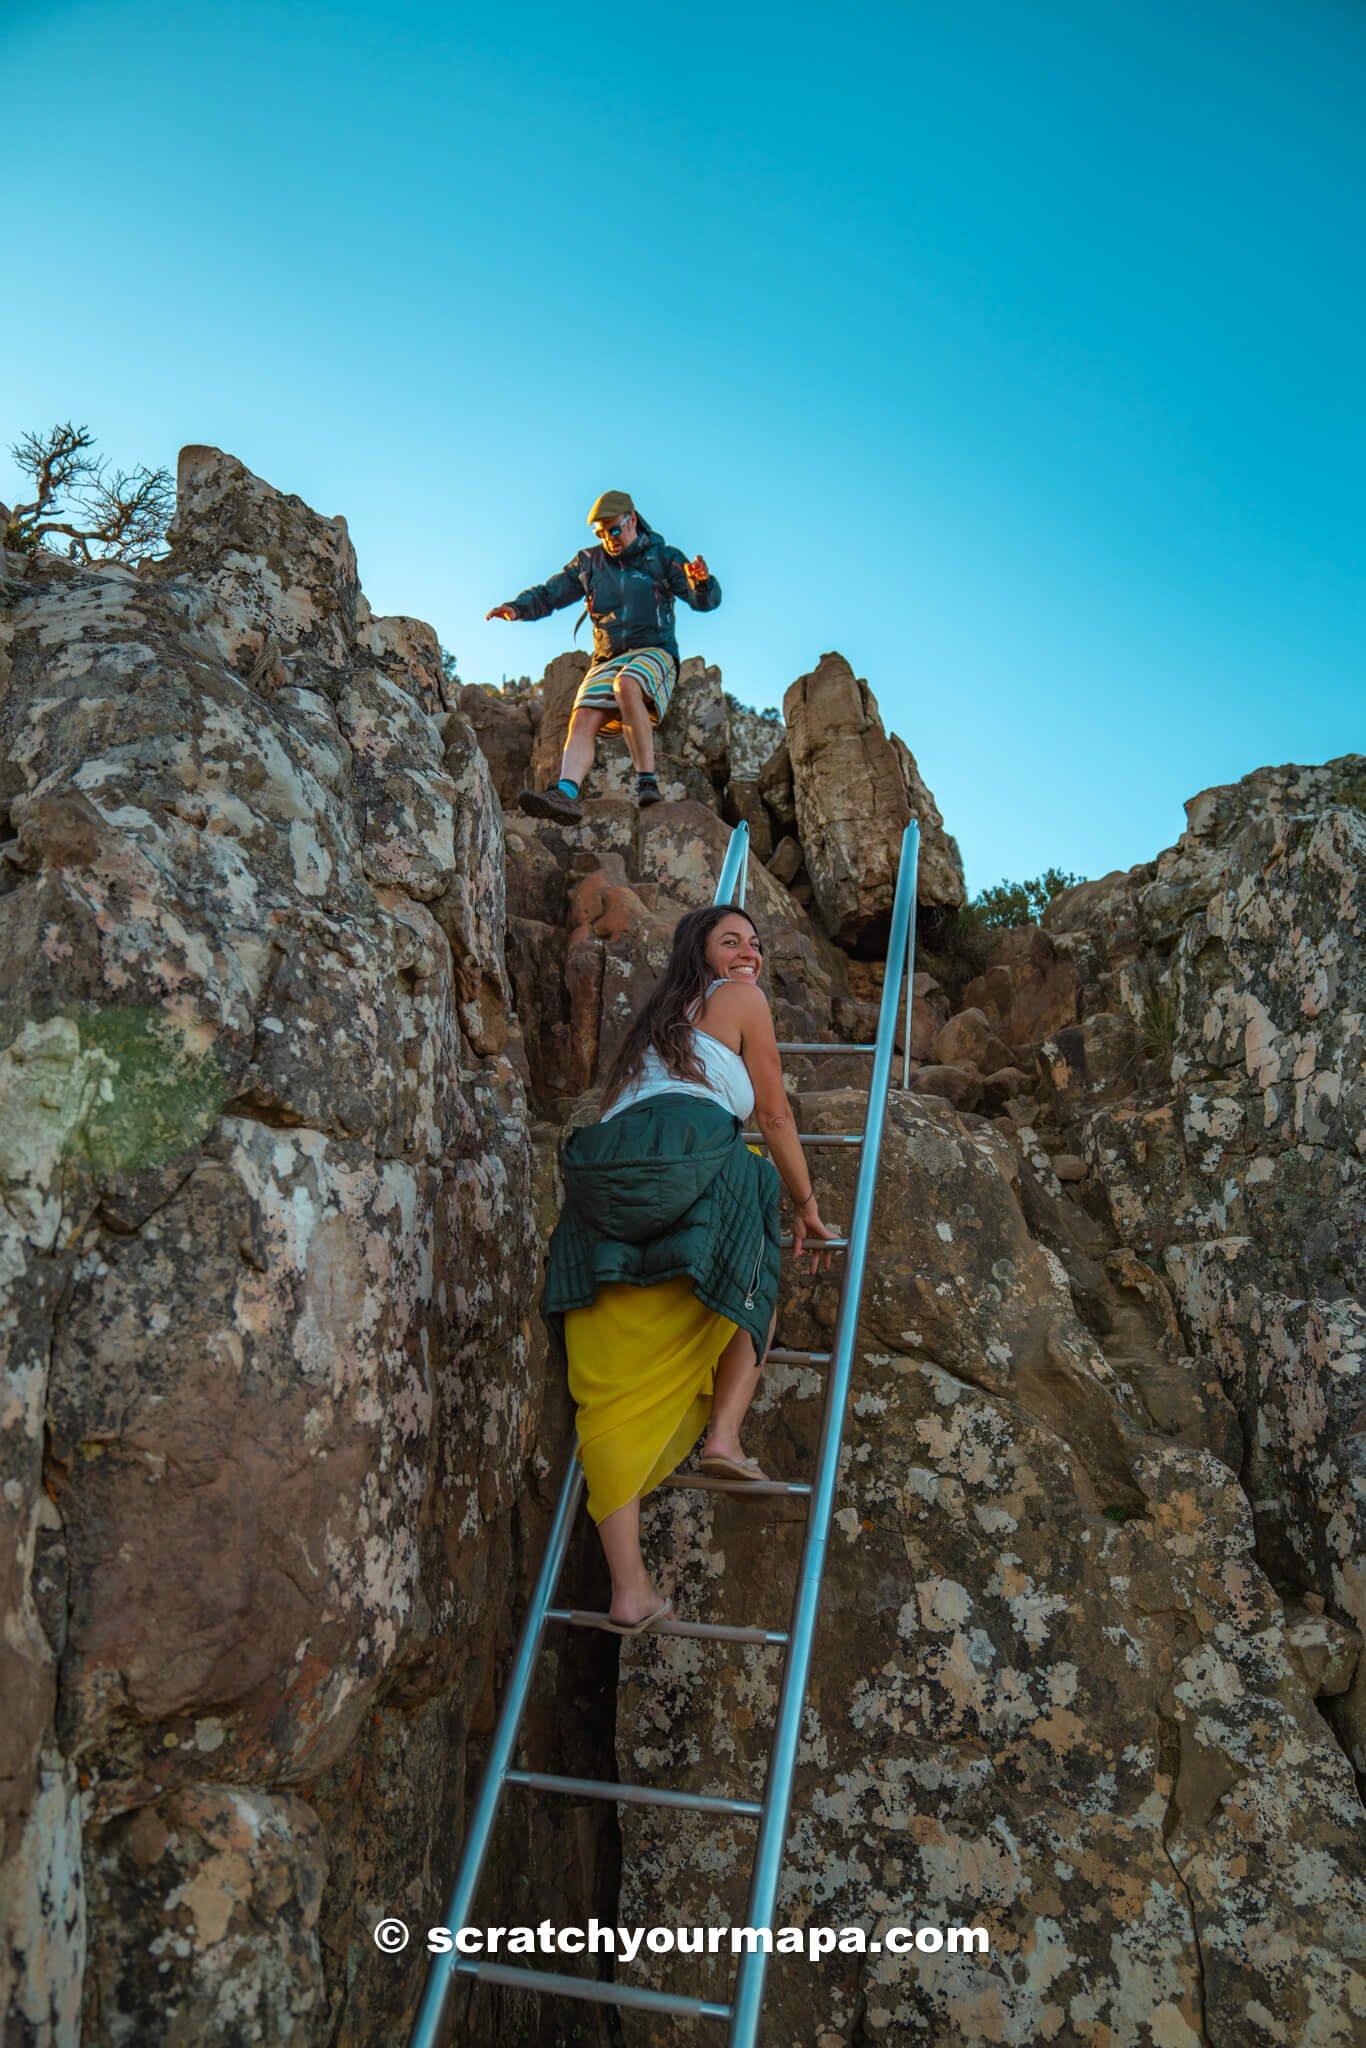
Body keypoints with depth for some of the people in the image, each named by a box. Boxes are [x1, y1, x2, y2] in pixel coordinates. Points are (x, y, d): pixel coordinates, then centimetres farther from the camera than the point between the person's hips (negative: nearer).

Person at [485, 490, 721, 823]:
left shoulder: (663, 557, 7)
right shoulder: (589, 563, 18)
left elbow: (706, 601, -2)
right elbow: (549, 594, 18)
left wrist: (701, 580, -27)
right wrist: (517, 608, -3)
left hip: (653, 653, -4)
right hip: (607, 661, 4)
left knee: (627, 685, -38)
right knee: (583, 718, -23)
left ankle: (647, 780, -37)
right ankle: (566, 793, -41)